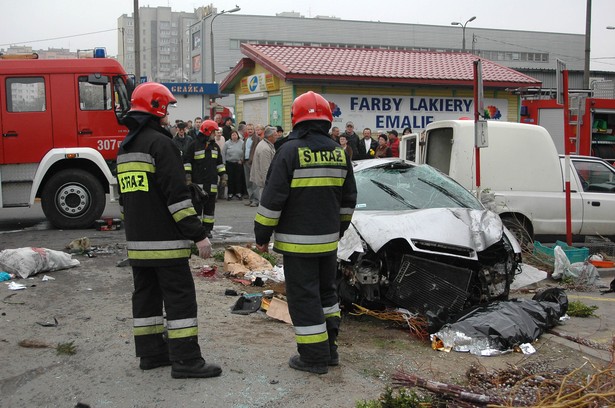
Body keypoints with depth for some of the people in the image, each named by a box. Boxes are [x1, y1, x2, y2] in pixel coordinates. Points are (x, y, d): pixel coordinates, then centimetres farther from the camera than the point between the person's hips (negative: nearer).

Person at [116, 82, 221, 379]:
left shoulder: (125, 148, 16)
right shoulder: (159, 143, -13)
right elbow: (177, 194, -20)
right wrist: (198, 234, -18)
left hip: (137, 241, 9)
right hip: (165, 241, -9)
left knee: (146, 294, 14)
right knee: (180, 297, -5)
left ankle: (151, 353, 22)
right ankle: (185, 360, -4)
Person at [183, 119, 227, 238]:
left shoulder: (215, 146, 14)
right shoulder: (194, 145, -4)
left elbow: (219, 163, 20)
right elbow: (187, 162, -4)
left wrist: (223, 176, 12)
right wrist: (188, 178, -10)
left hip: (212, 184, 5)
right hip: (197, 183, -5)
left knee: (210, 207, 6)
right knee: (197, 206, 1)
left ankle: (207, 229, 13)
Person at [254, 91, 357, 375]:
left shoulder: (290, 151, -13)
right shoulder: (338, 152, 7)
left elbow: (273, 198, -15)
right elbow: (349, 198, 15)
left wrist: (262, 234, -5)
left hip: (298, 241, -6)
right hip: (329, 239, 6)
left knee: (304, 297, 1)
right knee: (326, 291, 19)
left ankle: (314, 357, 6)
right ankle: (329, 349, 26)